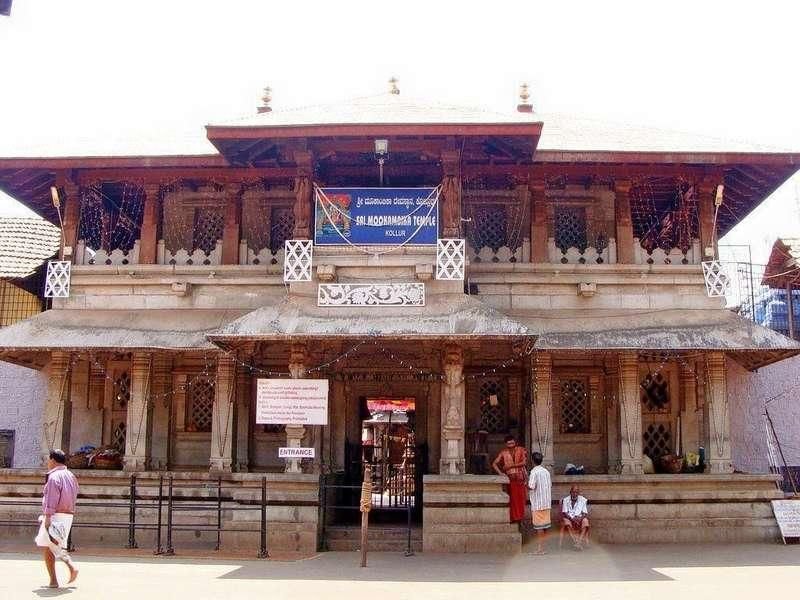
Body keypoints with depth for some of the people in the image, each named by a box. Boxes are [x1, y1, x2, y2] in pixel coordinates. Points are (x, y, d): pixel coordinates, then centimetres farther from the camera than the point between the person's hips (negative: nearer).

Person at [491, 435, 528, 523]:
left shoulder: (521, 450, 2)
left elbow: (524, 462, -10)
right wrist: (500, 473, -9)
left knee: (520, 498, 0)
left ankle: (520, 517, 7)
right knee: (512, 498, -4)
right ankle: (513, 517, 0)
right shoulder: (503, 452, 4)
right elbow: (494, 464, 5)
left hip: (520, 477, 0)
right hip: (510, 478, 0)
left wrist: (511, 466, -12)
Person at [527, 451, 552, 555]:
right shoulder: (546, 471, 8)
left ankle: (540, 549, 0)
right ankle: (542, 547, 17)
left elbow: (531, 487, -21)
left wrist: (527, 483, -3)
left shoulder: (534, 472, -14)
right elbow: (550, 485, 14)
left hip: (537, 503, -7)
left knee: (539, 526, -2)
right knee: (545, 524, 11)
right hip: (547, 502, 7)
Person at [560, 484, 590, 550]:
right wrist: (571, 518, -24)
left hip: (579, 519, 1)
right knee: (566, 521, -34)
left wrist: (580, 518, -22)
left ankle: (579, 541, -38)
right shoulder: (566, 500, 1)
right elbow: (564, 513, -6)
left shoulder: (583, 500, 3)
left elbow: (585, 513, -1)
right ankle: (576, 542, -39)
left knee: (585, 521, -31)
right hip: (569, 518, -1)